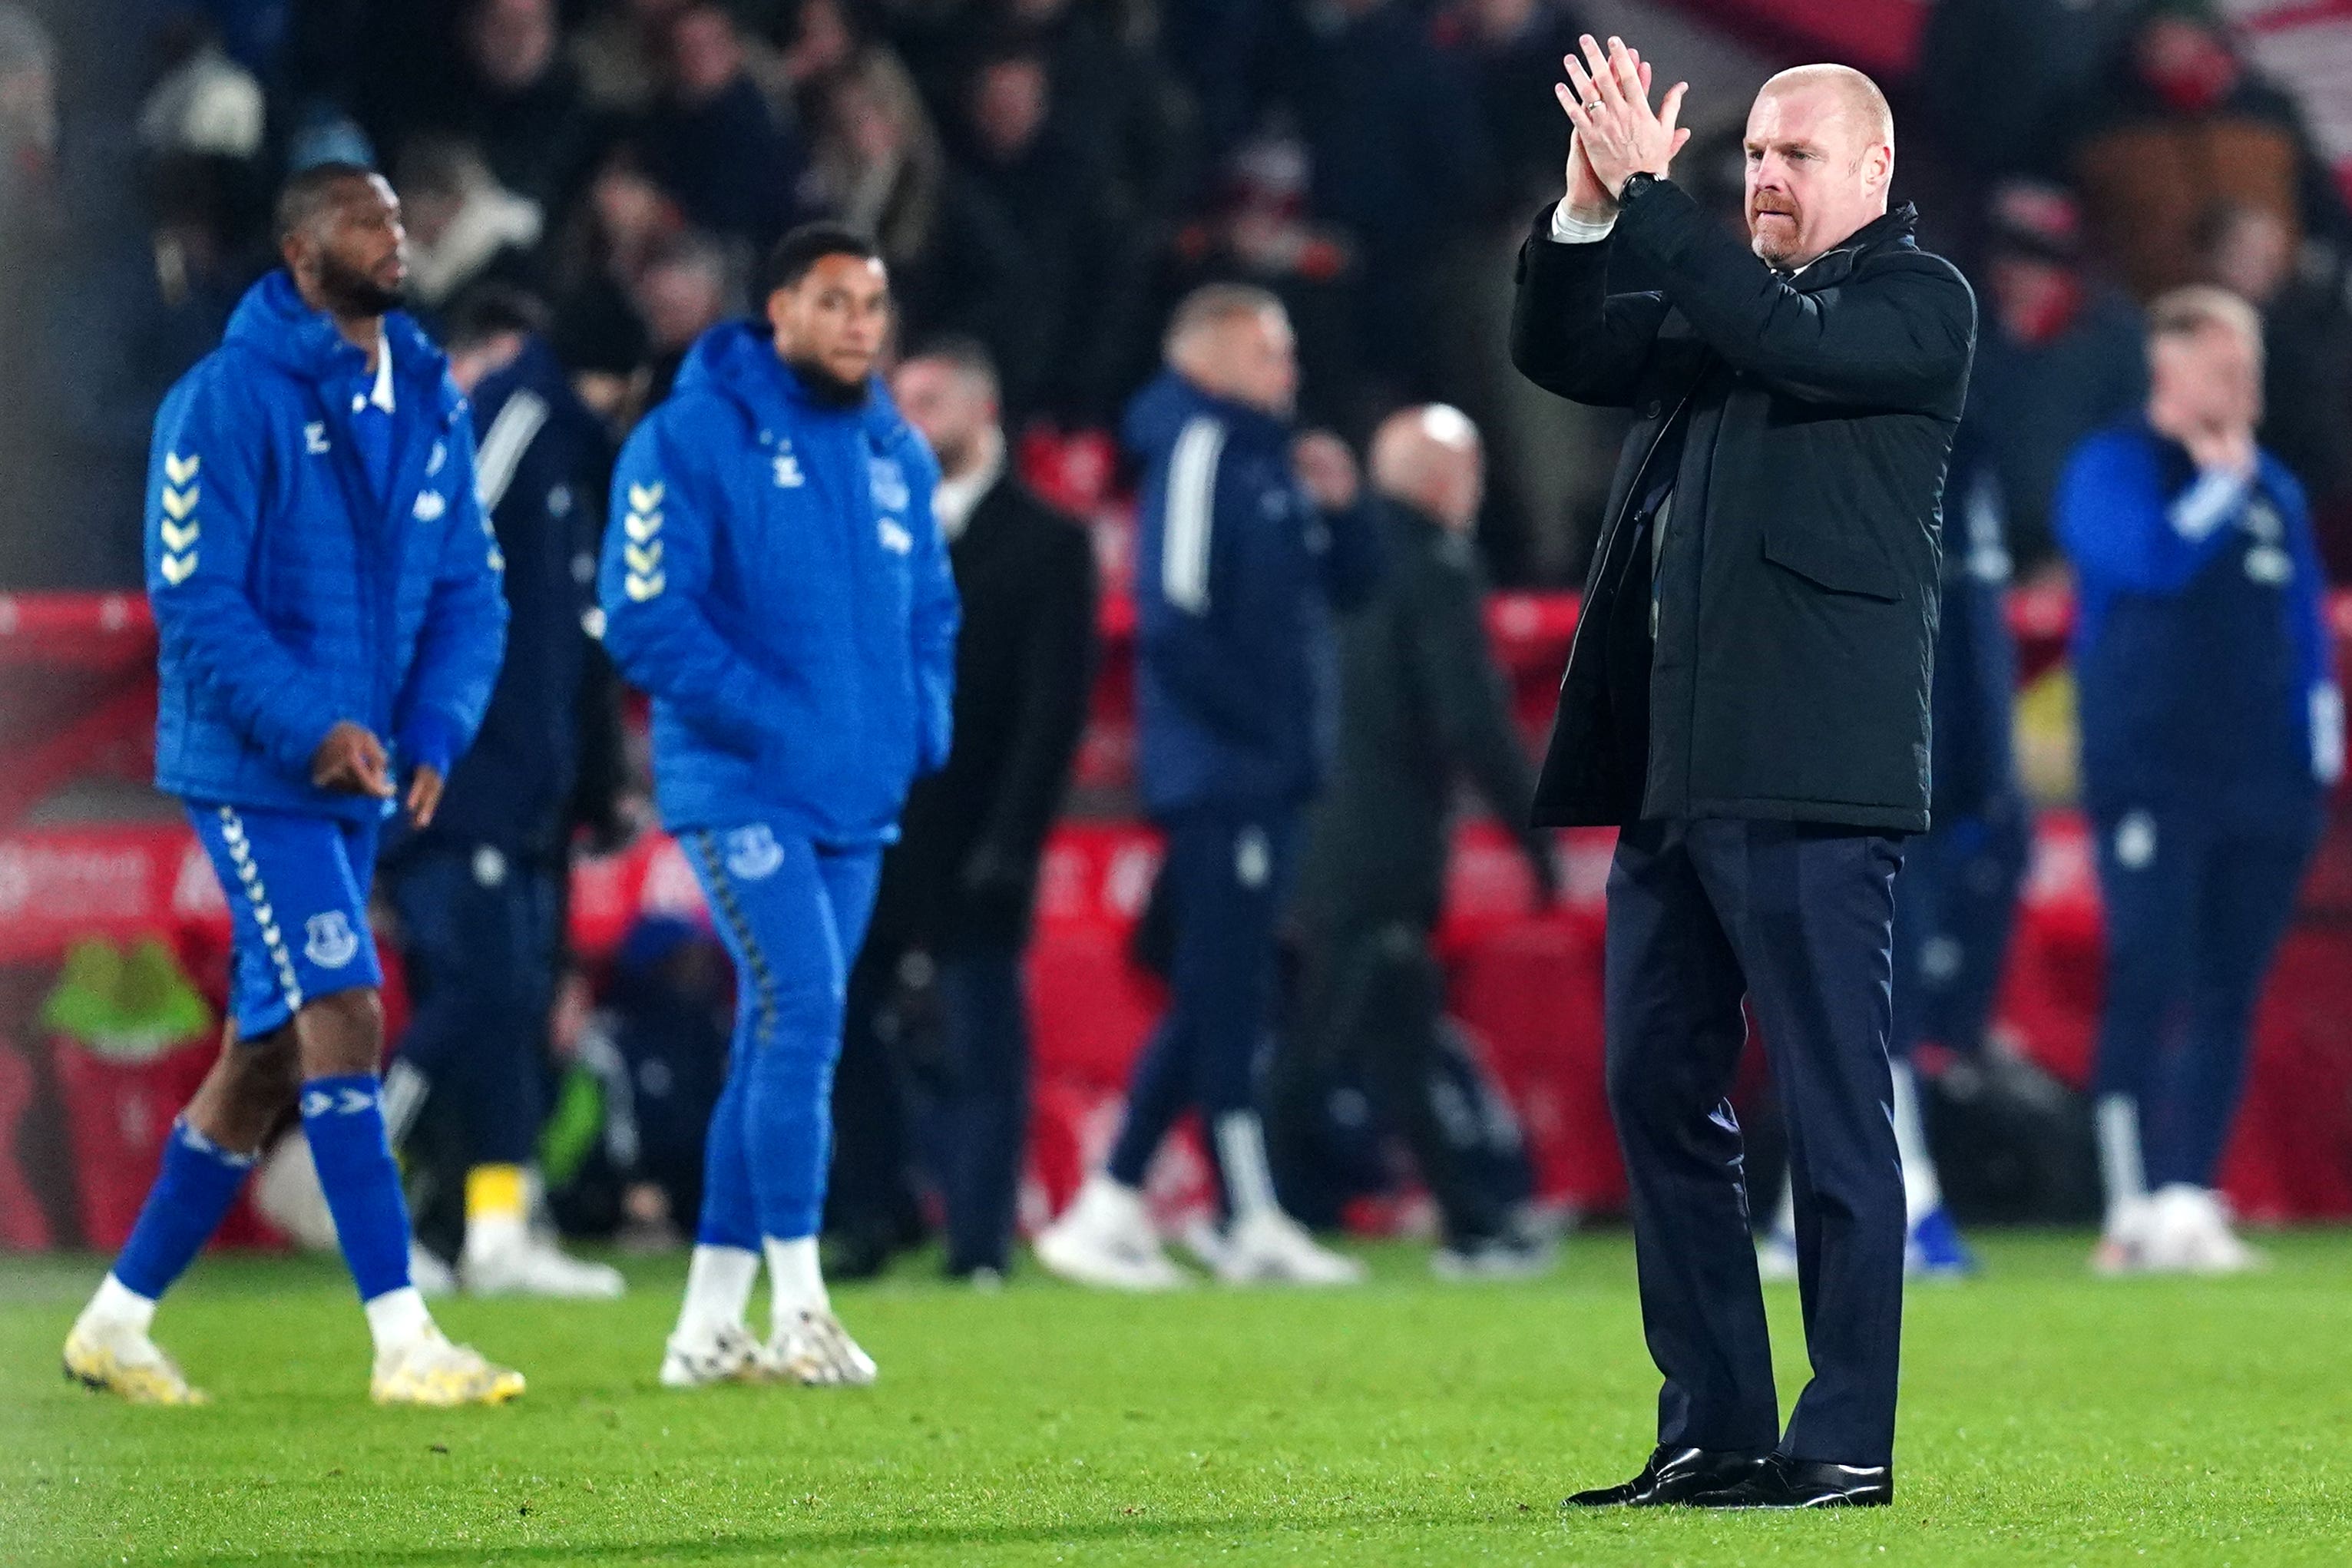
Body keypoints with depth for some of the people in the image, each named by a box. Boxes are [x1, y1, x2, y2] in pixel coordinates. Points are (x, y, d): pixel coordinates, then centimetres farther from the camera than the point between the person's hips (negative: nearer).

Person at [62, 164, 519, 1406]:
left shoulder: (429, 403, 9)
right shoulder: (230, 399, -12)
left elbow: (469, 591, 10)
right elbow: (195, 599, -15)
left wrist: (434, 731, -7)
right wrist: (311, 728, -22)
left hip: (355, 787, 7)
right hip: (252, 774, -7)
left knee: (265, 1061, 10)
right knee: (344, 1023, -15)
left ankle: (119, 1319, 22)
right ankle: (402, 1341, -16)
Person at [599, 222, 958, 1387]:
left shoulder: (897, 454, 13)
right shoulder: (693, 437, -8)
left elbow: (928, 610, 22)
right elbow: (645, 615, -13)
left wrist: (922, 720, 4)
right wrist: (768, 720, -18)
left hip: (858, 801, 7)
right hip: (740, 787, -7)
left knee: (778, 1045, 8)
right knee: (804, 1007, -18)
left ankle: (709, 1324, 13)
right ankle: (799, 1306, -12)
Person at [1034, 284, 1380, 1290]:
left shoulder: (1267, 459, 17)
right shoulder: (1197, 450, -11)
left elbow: (1350, 586, 21)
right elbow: (1174, 619, -19)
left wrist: (1338, 508, 2)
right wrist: (1255, 724, -16)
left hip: (1263, 775, 10)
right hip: (1218, 771, -10)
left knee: (1221, 999, 10)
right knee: (1225, 995, -6)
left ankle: (1114, 1205, 13)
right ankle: (1251, 1225, -4)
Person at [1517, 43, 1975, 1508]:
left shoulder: (1919, 301, -1)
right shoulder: (1715, 301, 20)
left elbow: (1795, 341, -18)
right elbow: (1560, 352, 13)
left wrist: (1648, 191, -17)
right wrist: (1590, 205, -2)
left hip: (1807, 779, -8)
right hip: (1673, 772, 8)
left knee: (1835, 1111, -5)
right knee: (1661, 1095, 9)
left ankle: (1848, 1443, -2)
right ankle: (1714, 1432, 14)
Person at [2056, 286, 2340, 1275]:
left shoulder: (2273, 490, 18)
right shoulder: (2112, 470, -2)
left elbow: (2305, 628, 20)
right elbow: (2148, 558, -22)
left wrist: (2319, 750, 12)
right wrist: (2220, 484, -11)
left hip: (2263, 784, 6)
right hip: (2150, 778, -6)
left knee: (2228, 999, 4)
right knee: (2150, 987, -11)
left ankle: (2189, 1198, 8)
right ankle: (2137, 1209, -13)